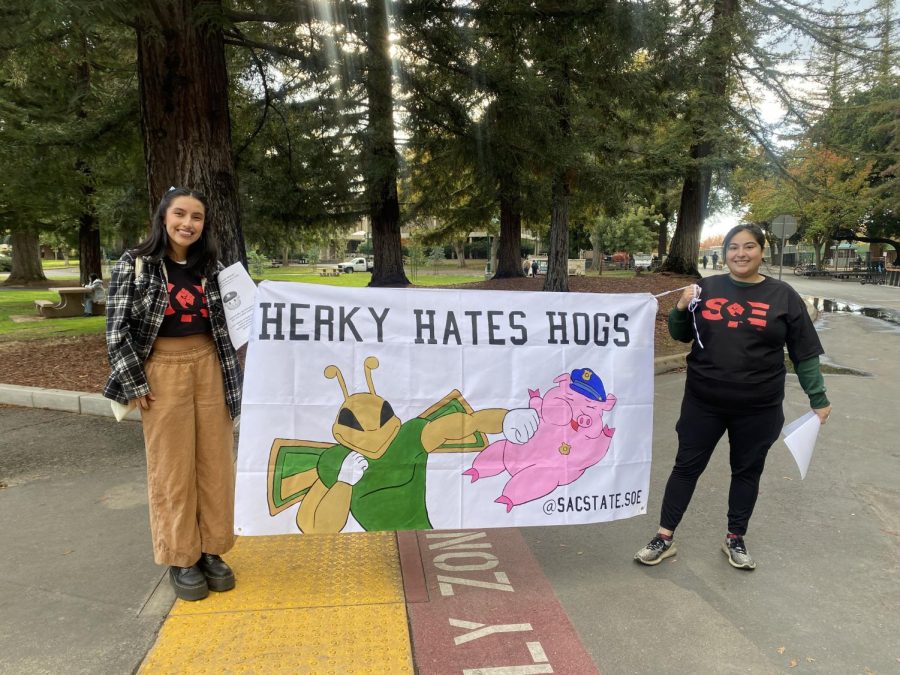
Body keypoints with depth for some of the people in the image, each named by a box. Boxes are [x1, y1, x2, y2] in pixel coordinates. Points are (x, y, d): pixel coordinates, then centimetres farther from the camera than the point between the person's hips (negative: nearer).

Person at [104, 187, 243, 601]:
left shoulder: (212, 266, 5)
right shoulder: (134, 265, -5)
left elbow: (227, 320, 14)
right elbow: (117, 327, -6)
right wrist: (133, 382, -9)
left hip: (209, 366, 4)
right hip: (162, 370, -3)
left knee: (215, 462, 7)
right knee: (171, 466, 4)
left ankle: (210, 550, 22)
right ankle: (180, 558, 18)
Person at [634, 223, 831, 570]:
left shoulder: (783, 296, -2)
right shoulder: (707, 288, 0)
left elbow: (804, 353, 2)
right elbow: (681, 336, 9)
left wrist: (818, 398, 0)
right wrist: (681, 309, -10)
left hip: (758, 408, 0)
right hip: (703, 402, 0)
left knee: (747, 471, 14)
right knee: (687, 466, 7)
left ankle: (735, 539, 32)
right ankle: (665, 537, 18)